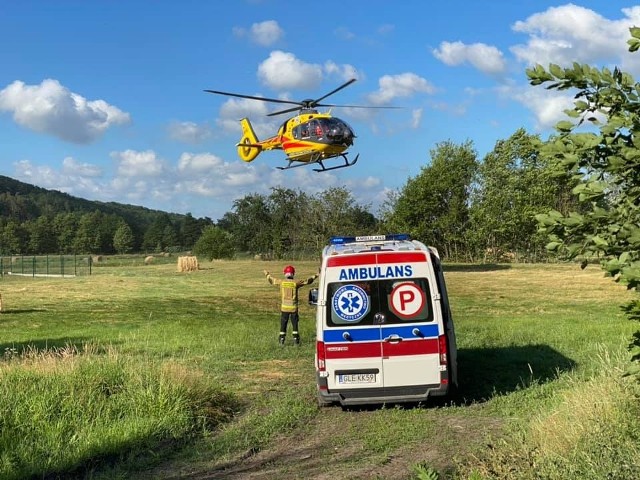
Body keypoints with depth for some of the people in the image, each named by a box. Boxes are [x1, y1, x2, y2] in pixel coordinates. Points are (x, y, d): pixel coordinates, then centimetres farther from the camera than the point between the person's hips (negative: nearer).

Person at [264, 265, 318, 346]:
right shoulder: (296, 283, -8)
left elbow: (272, 279, 13)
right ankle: (296, 340, 8)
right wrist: (315, 276, 15)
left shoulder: (281, 282, -4)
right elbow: (307, 281, 1)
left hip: (284, 307, 1)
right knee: (295, 324, 9)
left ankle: (282, 340, 11)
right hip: (293, 308, -1)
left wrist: (267, 274, 32)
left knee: (283, 324, 10)